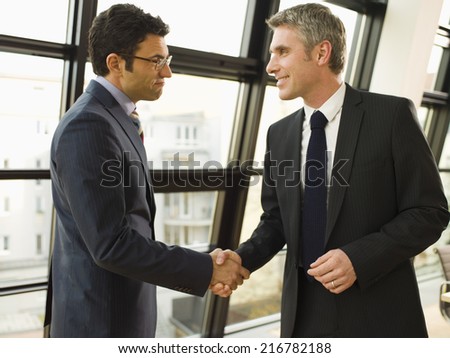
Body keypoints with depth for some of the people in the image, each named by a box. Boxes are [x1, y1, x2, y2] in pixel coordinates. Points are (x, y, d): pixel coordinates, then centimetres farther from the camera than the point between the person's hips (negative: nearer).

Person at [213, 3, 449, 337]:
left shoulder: (392, 114, -9)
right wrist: (242, 260, -10)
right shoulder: (279, 134, 4)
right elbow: (276, 219, 8)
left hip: (378, 313, -3)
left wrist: (359, 258, -20)